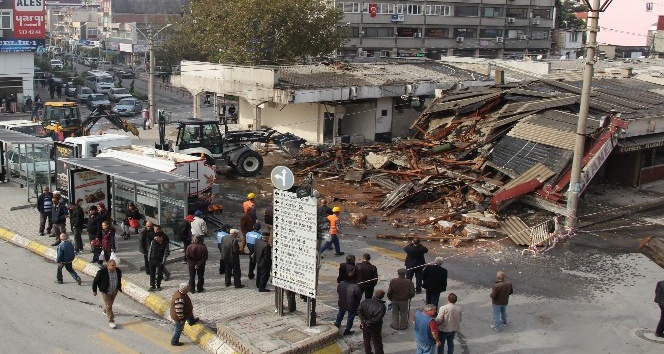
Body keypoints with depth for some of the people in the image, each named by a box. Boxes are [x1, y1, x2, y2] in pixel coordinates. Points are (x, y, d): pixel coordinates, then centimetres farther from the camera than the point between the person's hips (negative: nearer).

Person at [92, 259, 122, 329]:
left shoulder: (118, 271, -11)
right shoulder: (102, 272, -26)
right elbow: (95, 281, -14)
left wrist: (119, 288, 19)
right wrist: (94, 290, -6)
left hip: (114, 291, 5)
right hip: (106, 292, -5)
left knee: (110, 303, 25)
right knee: (108, 306, -4)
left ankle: (106, 311, 54)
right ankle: (111, 321, 5)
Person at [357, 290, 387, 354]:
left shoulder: (365, 302, -7)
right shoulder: (382, 306, -18)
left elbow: (359, 311, -14)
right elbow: (378, 318, -26)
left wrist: (364, 321, -18)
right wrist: (369, 322, -21)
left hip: (364, 325, 4)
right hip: (374, 327, -4)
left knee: (366, 340, 24)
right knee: (377, 343, 12)